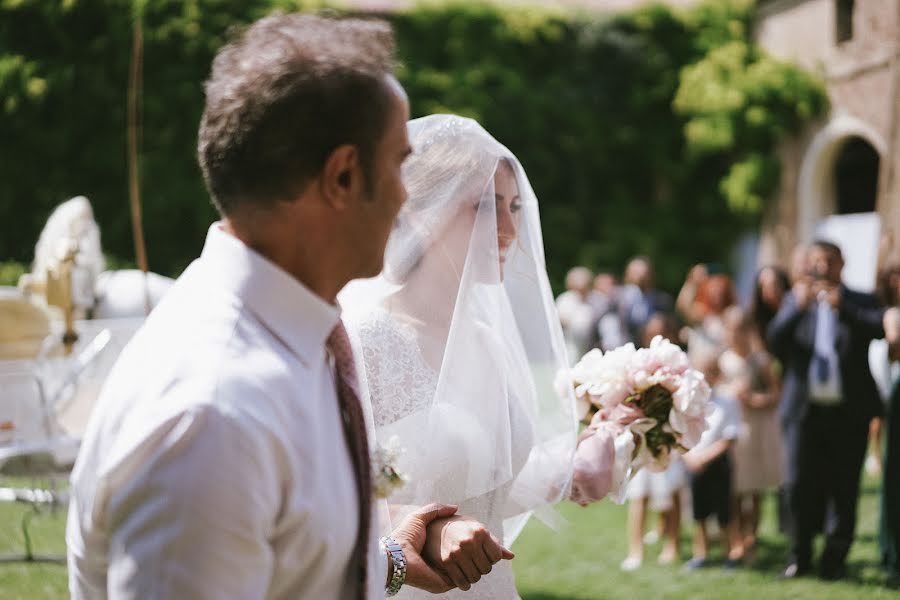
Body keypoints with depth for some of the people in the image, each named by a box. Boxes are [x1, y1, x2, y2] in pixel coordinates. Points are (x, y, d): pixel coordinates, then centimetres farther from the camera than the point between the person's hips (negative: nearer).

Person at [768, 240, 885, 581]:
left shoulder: (860, 302, 8)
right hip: (804, 409, 1)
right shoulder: (795, 299, 11)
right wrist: (799, 306, -19)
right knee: (800, 485, 0)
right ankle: (800, 556, 13)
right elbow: (775, 340, -4)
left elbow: (879, 328, -13)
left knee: (844, 489, 2)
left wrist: (841, 307, -25)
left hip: (849, 412, -1)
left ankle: (835, 558, 12)